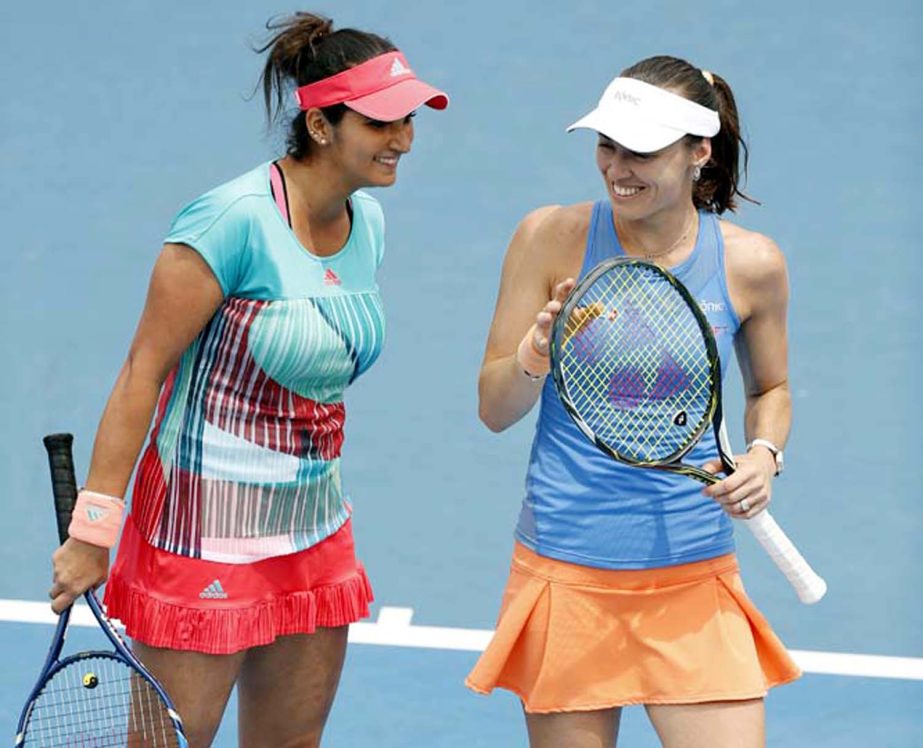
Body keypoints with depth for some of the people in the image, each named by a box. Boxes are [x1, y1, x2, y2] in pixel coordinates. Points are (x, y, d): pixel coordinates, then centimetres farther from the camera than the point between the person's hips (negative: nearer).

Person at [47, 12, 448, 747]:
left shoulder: (368, 221, 5)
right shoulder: (236, 219, -18)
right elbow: (141, 372, -17)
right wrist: (93, 533, -19)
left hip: (313, 524, 8)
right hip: (207, 529, -8)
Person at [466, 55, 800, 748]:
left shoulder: (751, 263, -2)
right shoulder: (552, 238, -5)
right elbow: (493, 410, 0)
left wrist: (764, 454, -4)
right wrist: (534, 357, -21)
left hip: (695, 581, 1)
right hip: (564, 576, -1)